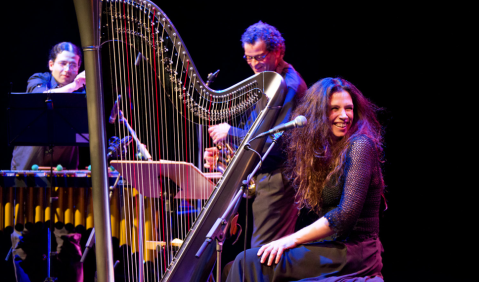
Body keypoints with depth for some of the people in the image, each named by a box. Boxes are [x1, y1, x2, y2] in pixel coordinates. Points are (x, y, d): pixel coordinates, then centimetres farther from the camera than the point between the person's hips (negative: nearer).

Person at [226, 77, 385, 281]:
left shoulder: (360, 146, -9)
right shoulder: (322, 150, 15)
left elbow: (347, 213, -18)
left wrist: (292, 239, -16)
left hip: (356, 253, -8)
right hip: (333, 246, 8)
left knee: (251, 262, -19)